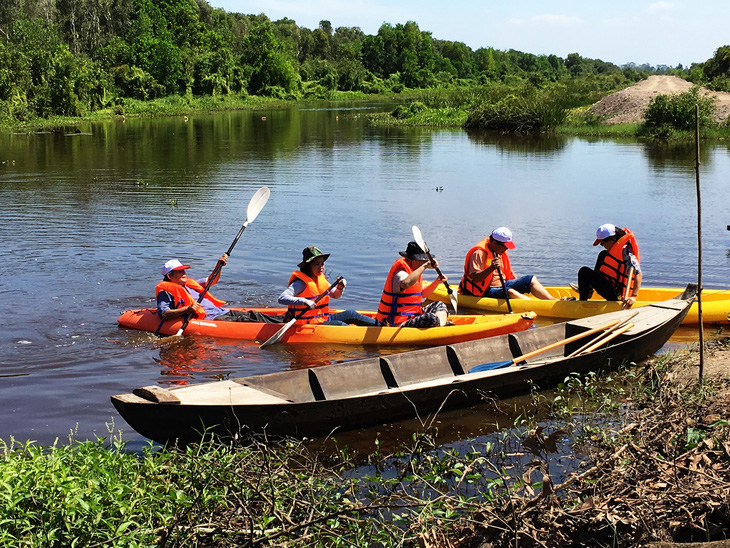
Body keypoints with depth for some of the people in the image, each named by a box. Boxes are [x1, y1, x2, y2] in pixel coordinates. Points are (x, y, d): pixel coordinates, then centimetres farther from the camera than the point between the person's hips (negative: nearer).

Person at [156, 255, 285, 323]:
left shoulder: (189, 283, 25)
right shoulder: (166, 291, 0)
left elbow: (211, 281, 33)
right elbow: (163, 314, -14)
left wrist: (219, 266, 15)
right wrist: (186, 309, -25)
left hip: (220, 311, 9)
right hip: (208, 318, -9)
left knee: (252, 315, -8)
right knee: (242, 320, -24)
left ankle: (283, 319, -18)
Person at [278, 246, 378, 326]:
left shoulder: (321, 278, 9)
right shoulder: (301, 282, -18)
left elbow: (335, 295, 20)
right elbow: (282, 298, -30)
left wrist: (340, 288, -3)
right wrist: (304, 301, -40)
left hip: (322, 319, 8)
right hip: (307, 324, -8)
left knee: (351, 314, 1)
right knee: (339, 324, -25)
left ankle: (379, 324, 9)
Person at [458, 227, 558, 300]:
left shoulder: (502, 251, 12)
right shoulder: (479, 253, -16)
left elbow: (509, 270, 26)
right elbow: (475, 278, -24)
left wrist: (519, 284, 12)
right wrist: (491, 268, -38)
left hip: (503, 284, 9)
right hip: (487, 292, -9)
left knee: (531, 279, -3)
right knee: (510, 292, -36)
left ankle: (553, 300, -18)